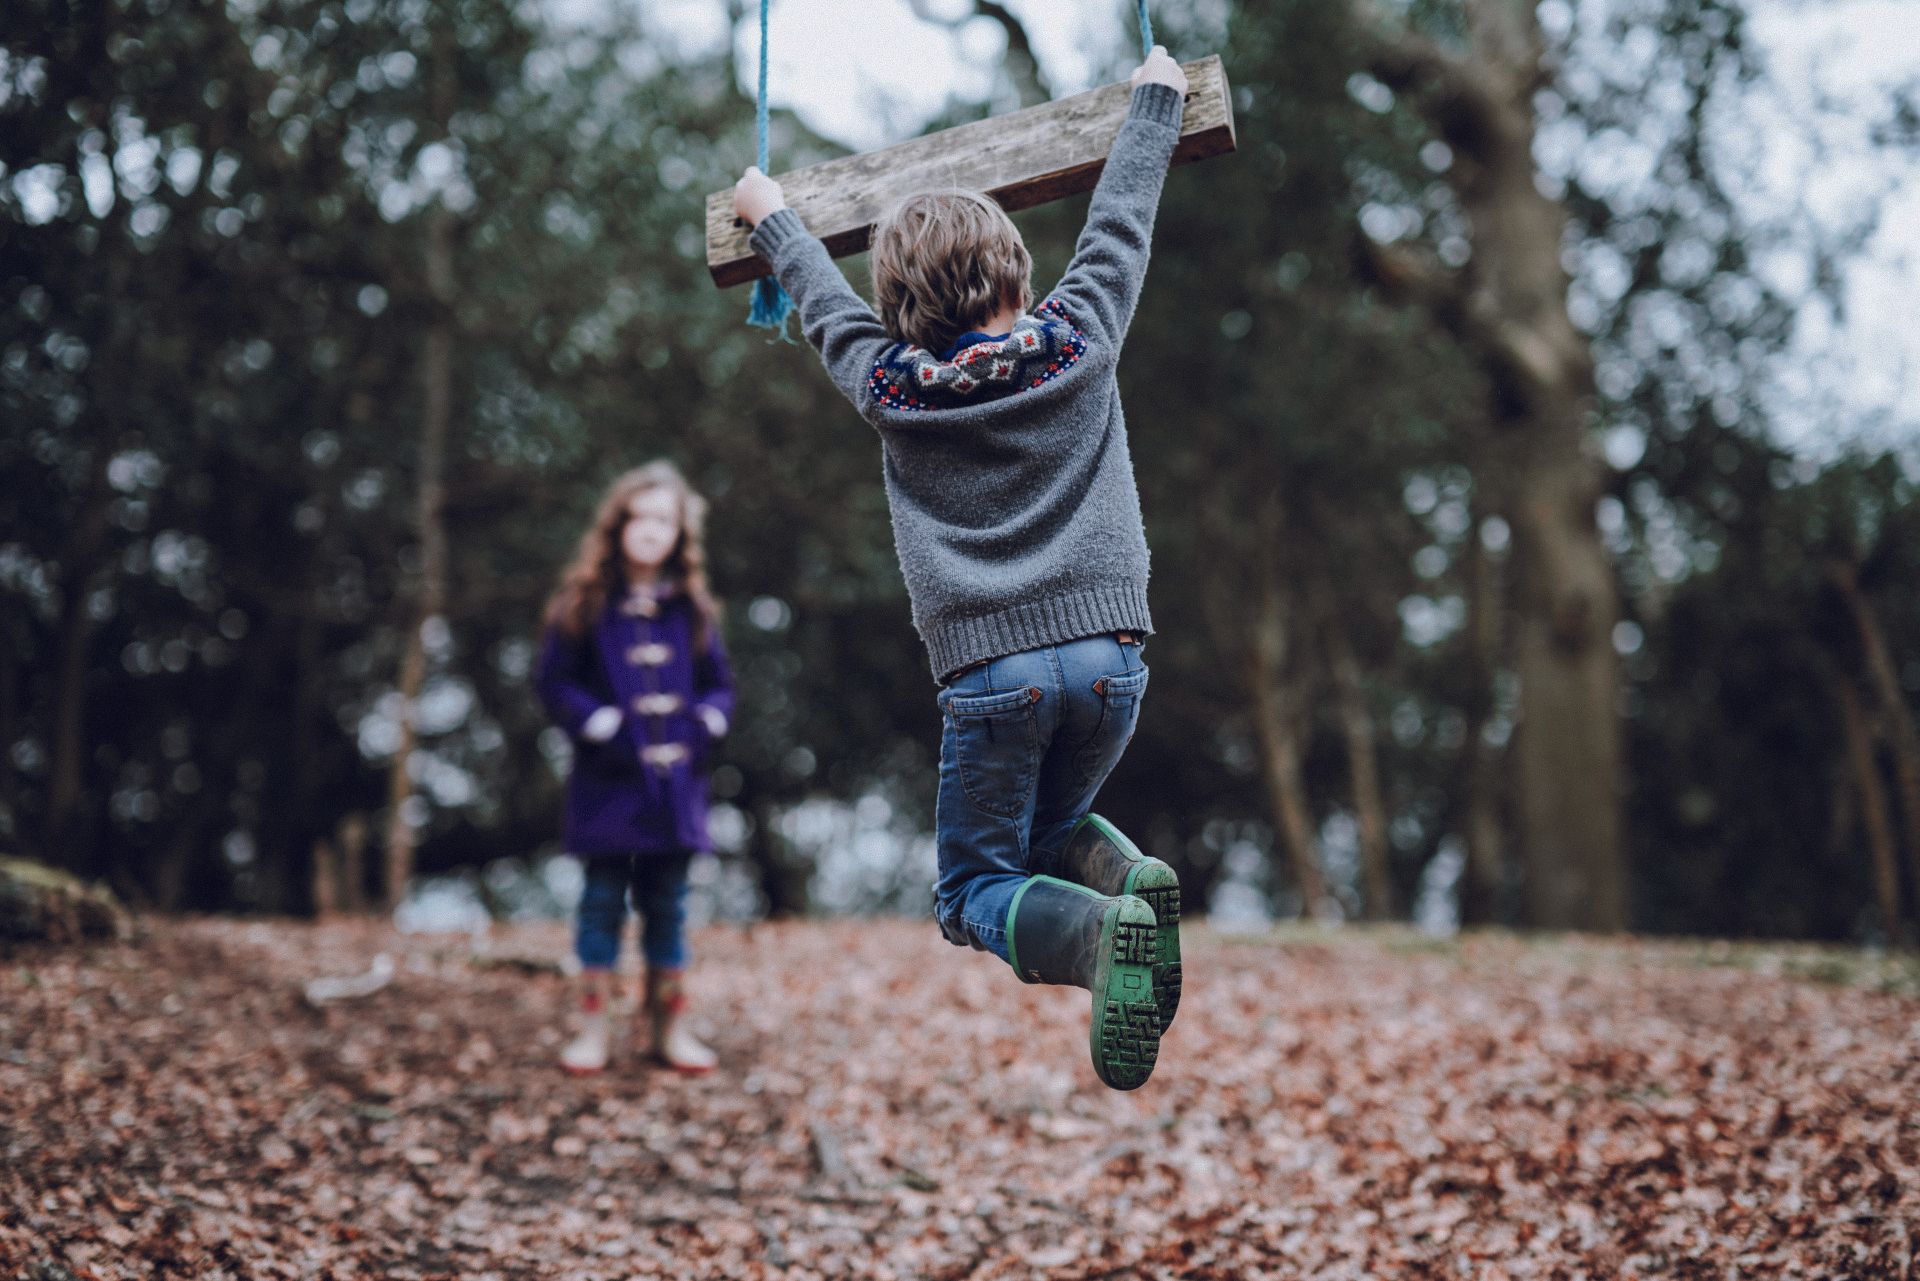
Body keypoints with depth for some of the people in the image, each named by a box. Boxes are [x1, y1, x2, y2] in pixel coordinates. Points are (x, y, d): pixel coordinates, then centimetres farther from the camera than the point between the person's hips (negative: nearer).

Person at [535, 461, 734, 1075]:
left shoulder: (691, 608, 8)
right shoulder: (584, 603, -1)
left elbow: (718, 686, 13)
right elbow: (554, 681, -2)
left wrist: (702, 724, -6)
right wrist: (603, 725, -13)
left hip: (675, 777, 3)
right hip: (608, 780, -3)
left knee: (667, 903, 8)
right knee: (603, 898, 1)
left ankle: (667, 1025, 17)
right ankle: (595, 1024, 9)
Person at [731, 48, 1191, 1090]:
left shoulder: (889, 388, 4)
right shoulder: (1080, 343, 4)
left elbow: (823, 300, 23)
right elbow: (1119, 221, 19)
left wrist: (771, 217, 42)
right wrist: (1154, 98, 34)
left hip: (990, 668, -2)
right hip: (1108, 651, 3)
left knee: (975, 889, 8)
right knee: (1051, 827, 27)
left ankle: (1097, 930, -25)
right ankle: (1127, 877, -8)